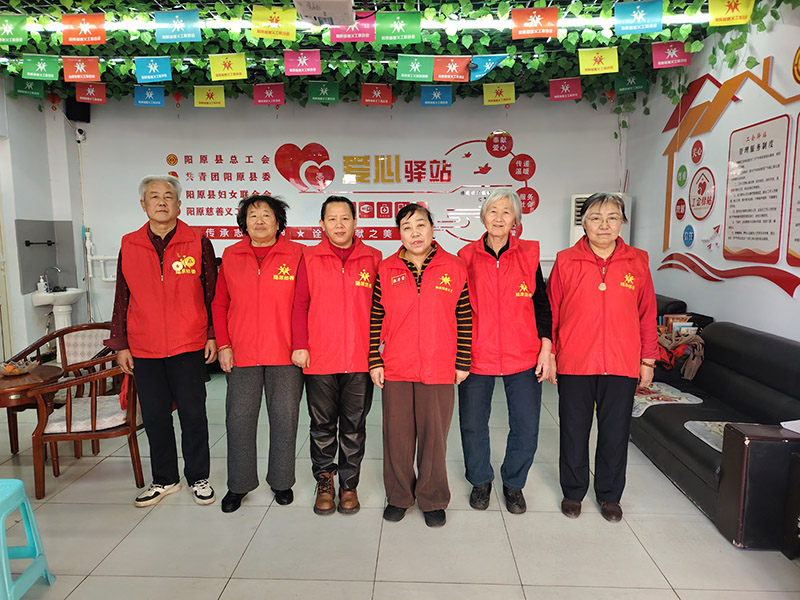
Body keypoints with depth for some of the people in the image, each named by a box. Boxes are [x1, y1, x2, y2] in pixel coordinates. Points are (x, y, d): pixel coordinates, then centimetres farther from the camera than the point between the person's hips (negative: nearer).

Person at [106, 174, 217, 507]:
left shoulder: (198, 244, -1)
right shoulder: (129, 246, 6)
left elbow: (211, 295, 2)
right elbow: (122, 299, 8)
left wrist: (212, 335, -2)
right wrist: (120, 344, 6)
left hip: (189, 346, -2)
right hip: (144, 350, 3)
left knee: (193, 414, 5)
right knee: (154, 416, 11)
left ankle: (198, 478, 23)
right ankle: (164, 480, 29)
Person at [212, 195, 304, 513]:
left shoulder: (296, 254, -1)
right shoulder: (231, 255, 7)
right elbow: (220, 304, 10)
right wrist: (223, 345, 2)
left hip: (285, 355, -2)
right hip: (242, 355, 2)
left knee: (285, 419, 8)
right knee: (239, 419, 9)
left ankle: (281, 481, 27)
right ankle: (239, 484, 27)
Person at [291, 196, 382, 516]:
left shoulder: (373, 258, 5)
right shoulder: (309, 258, 4)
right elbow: (300, 305, 3)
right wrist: (299, 345, -5)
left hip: (360, 360, 0)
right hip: (319, 359, 0)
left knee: (354, 426, 11)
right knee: (322, 426, 12)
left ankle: (349, 484, 26)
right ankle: (324, 482, 29)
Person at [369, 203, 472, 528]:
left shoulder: (455, 268, 0)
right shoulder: (386, 270, 3)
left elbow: (465, 318, 3)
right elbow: (375, 319, 6)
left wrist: (463, 362, 1)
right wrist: (374, 361, 2)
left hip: (439, 370, -1)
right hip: (395, 369, 1)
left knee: (434, 435, 8)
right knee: (397, 434, 11)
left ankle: (432, 499, 28)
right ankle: (399, 496, 31)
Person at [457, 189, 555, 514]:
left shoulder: (529, 254, 2)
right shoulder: (467, 256, 1)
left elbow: (542, 305, 7)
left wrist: (546, 349, 0)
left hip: (523, 357, 1)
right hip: (476, 357, 0)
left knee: (526, 426, 5)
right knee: (473, 424, 8)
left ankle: (513, 483, 30)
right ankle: (480, 480, 34)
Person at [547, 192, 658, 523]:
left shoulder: (637, 262, 2)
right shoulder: (566, 261, -2)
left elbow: (647, 315, 7)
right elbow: (551, 312, 1)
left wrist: (648, 361, 7)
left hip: (622, 365, 1)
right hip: (574, 364, -1)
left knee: (615, 433, 12)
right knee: (574, 431, 11)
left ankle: (609, 495, 33)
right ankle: (573, 492, 31)